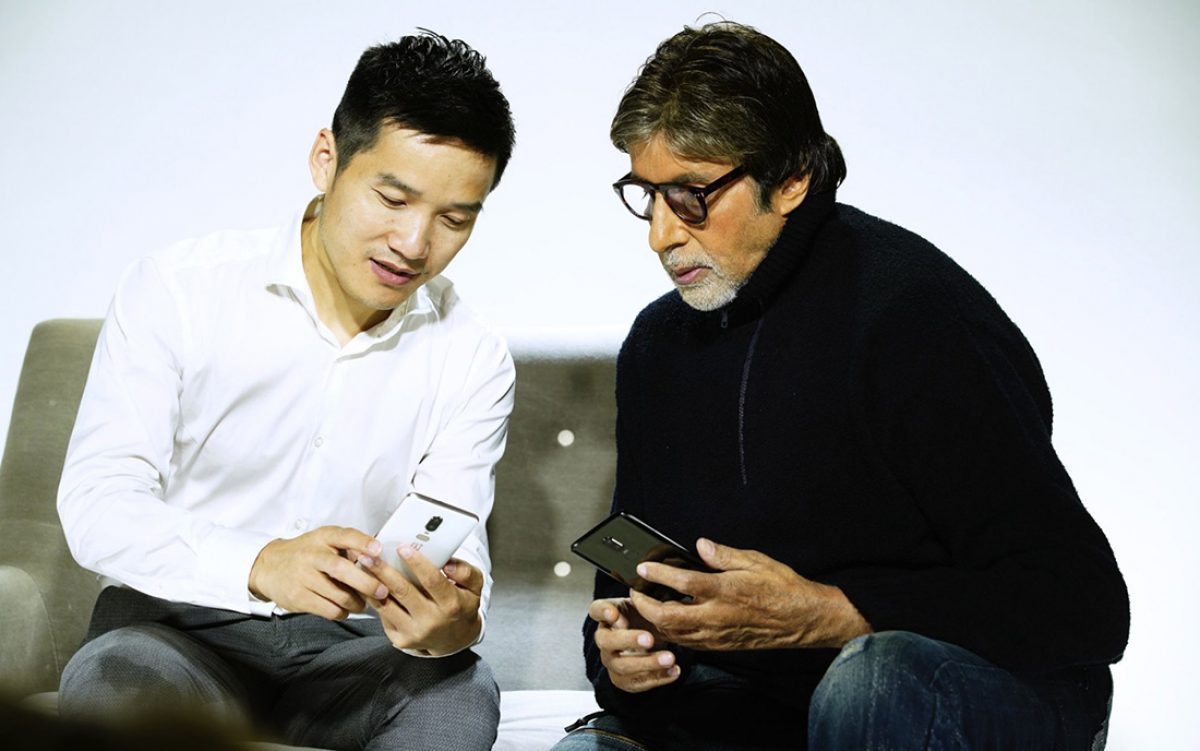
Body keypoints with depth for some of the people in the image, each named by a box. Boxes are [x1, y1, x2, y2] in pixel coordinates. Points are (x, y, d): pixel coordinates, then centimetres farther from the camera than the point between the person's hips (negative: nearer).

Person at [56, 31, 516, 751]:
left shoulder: (473, 360, -1)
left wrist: (453, 622, -34)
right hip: (182, 628, -1)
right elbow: (96, 502, -15)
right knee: (113, 680, -34)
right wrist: (261, 564, -35)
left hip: (355, 645, 1)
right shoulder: (177, 288, -8)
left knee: (460, 693, -31)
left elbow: (456, 551, -7)